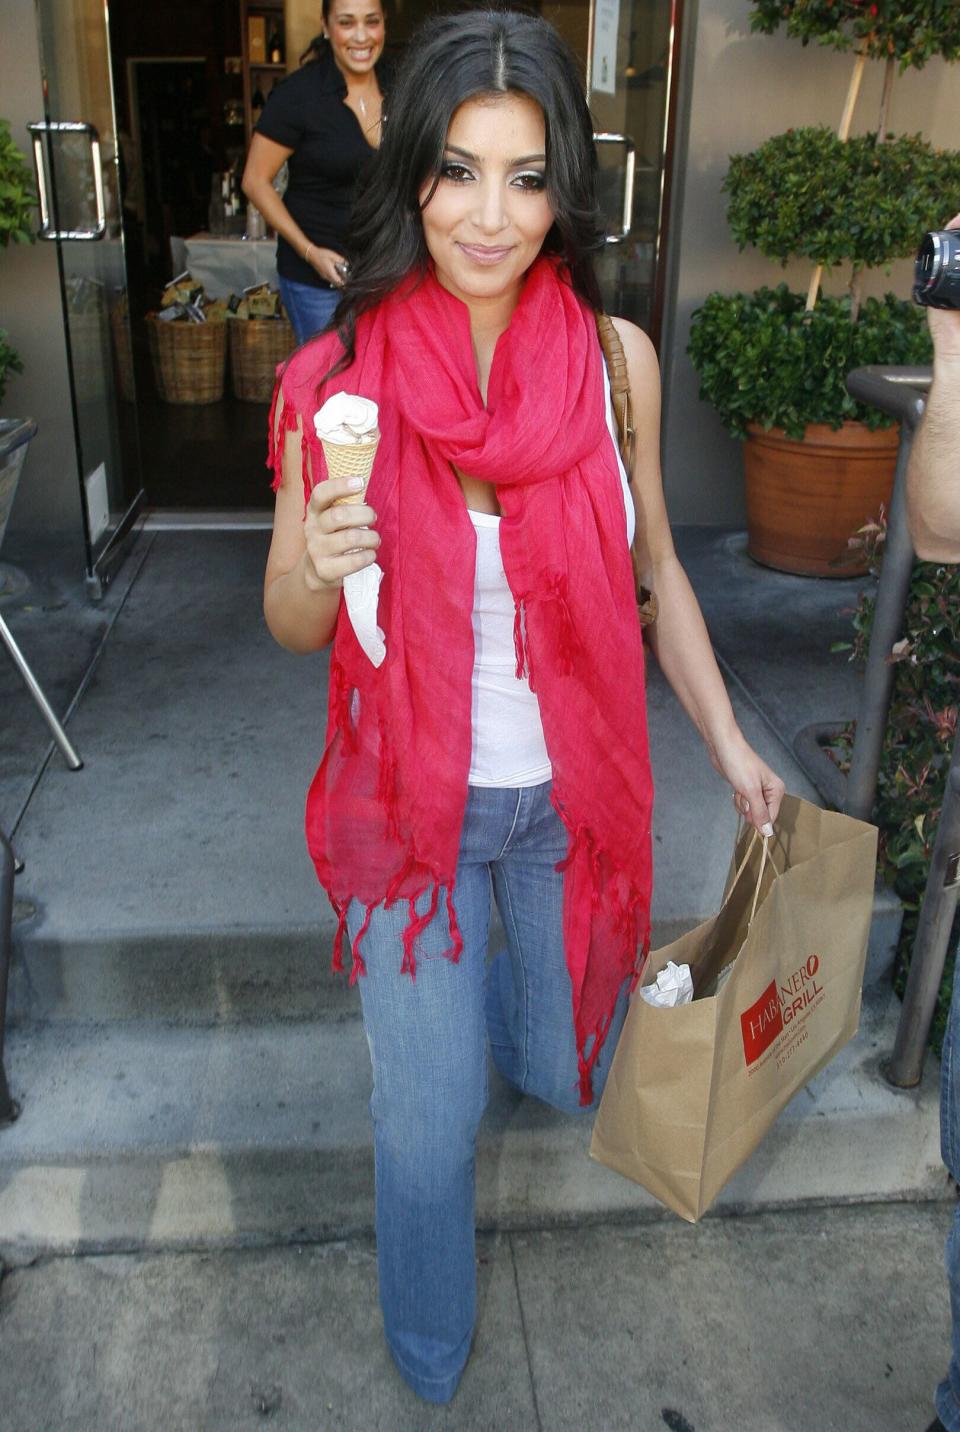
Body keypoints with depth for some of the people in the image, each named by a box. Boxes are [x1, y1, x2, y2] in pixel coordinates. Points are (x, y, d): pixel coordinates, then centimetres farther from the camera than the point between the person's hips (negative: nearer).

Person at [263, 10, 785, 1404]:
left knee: (573, 1068, 22)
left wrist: (728, 740, 7)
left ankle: (495, 982, 60)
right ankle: (429, 1351, 47)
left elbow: (655, 569, 5)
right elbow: (291, 623, -5)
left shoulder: (617, 359, -10)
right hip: (414, 795, -2)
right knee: (428, 1116, 13)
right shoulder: (338, 378, -15)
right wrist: (317, 565, -28)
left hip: (576, 790, 2)